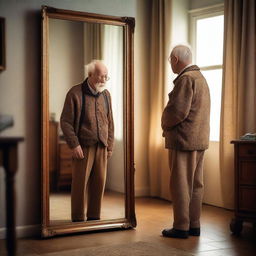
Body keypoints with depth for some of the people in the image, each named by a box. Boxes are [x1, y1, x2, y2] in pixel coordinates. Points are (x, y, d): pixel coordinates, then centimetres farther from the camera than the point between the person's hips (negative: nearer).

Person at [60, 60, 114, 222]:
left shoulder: (106, 95, 10)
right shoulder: (75, 93, -5)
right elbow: (66, 122, -5)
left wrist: (110, 146, 12)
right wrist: (74, 145, -11)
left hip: (101, 147, 5)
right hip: (83, 146, -4)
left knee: (99, 182, 6)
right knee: (80, 183, -1)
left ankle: (94, 217, 18)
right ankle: (78, 219, 9)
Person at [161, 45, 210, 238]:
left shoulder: (185, 79, -14)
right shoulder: (200, 77, 18)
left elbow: (178, 110, -22)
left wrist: (165, 124, -3)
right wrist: (169, 124, 13)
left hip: (184, 139, -10)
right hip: (200, 140, 10)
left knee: (181, 185, -3)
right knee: (195, 184, 11)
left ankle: (181, 227, 2)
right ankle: (194, 225, 17)